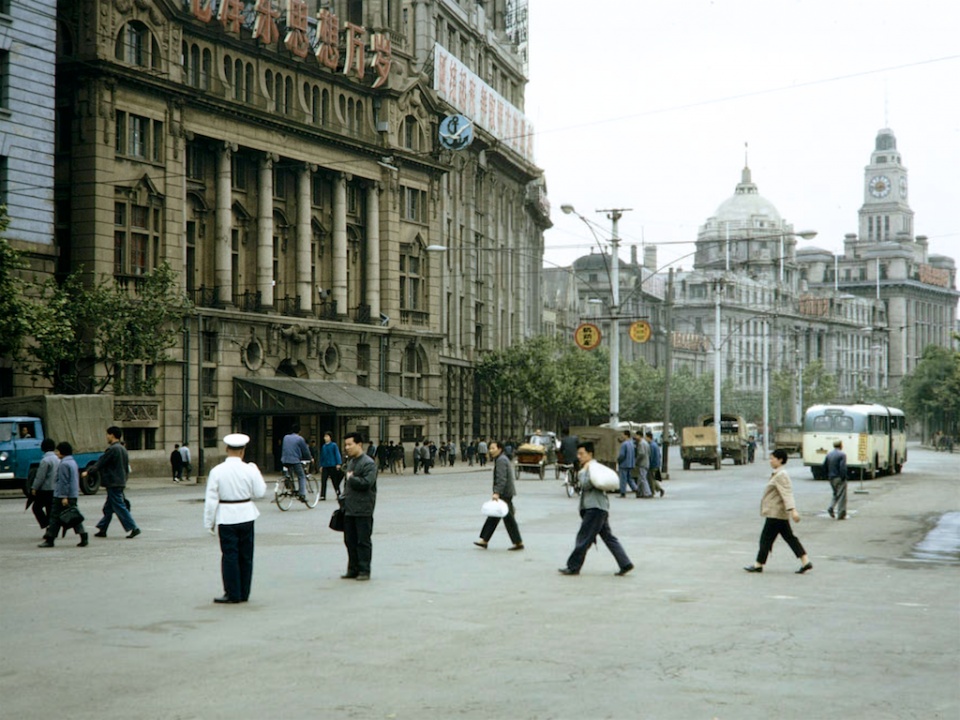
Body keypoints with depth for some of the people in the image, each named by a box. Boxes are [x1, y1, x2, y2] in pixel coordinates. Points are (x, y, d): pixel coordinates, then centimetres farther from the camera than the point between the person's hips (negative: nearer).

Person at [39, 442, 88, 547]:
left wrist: (64, 497, -21)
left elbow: (64, 482, -19)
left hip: (61, 496, -9)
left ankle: (49, 540, 3)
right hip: (74, 495, 9)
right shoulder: (73, 462, 15)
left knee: (55, 517, -1)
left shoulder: (63, 464, -14)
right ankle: (84, 537, -2)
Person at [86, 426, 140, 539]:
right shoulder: (123, 449, 13)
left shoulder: (112, 449, -15)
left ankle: (133, 528, -11)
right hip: (120, 482, 9)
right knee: (108, 508, 14)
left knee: (119, 507, -7)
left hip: (113, 483, -9)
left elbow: (100, 463, -12)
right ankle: (102, 529, 19)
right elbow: (127, 468, 18)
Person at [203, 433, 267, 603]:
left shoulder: (217, 471, -8)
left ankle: (232, 594, 4)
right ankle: (244, 593, 18)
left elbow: (211, 499, -7)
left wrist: (209, 522, 1)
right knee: (245, 556, 11)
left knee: (230, 556, 3)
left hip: (226, 518, -2)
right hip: (246, 515, 2)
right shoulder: (249, 470, -6)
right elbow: (259, 492, 3)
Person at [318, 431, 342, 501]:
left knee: (335, 481, 6)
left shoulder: (334, 445, -4)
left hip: (332, 466, -4)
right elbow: (322, 456, 15)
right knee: (323, 481, -6)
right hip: (325, 466, 4)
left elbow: (337, 454, -7)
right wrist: (321, 466, 13)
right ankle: (322, 496, -5)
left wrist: (338, 464, -16)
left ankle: (338, 494, 20)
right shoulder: (323, 446, 9)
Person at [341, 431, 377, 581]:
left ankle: (364, 570, 3)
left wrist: (351, 478, -11)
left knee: (363, 541, -2)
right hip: (349, 509, 8)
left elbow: (367, 483, -23)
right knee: (350, 541, 11)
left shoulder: (368, 463, -11)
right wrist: (344, 498, 15)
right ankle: (353, 569, 19)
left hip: (363, 510, -8)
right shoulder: (349, 462, 16)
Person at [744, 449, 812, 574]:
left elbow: (787, 493, -26)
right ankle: (805, 561, 6)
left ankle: (759, 565, 8)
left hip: (776, 513, -10)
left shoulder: (780, 475, -16)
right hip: (779, 513, 10)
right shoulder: (777, 474, 15)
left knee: (766, 538, -1)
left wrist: (792, 510, -35)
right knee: (789, 537, 8)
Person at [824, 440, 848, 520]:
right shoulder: (842, 454, -13)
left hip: (831, 478, 7)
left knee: (836, 494, 22)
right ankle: (841, 514, 1)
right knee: (841, 495, 1)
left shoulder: (829, 454, 8)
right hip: (839, 478, -7)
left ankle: (831, 508, 2)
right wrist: (843, 477, -14)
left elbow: (824, 466, 9)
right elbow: (843, 467, -21)